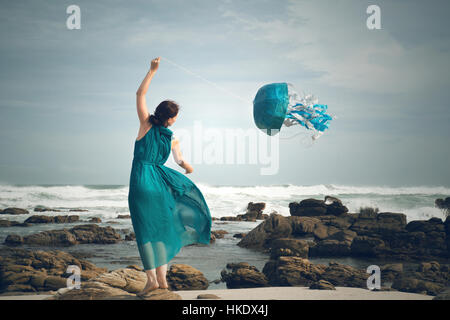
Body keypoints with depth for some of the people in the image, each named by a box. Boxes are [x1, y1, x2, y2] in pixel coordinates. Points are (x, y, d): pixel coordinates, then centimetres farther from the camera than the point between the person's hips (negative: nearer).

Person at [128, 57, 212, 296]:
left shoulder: (147, 124, 1)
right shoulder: (173, 139, 5)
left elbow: (140, 94, 4)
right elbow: (181, 161, 14)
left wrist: (152, 70, 9)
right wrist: (188, 167, 35)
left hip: (142, 179, -2)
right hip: (160, 180, 3)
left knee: (146, 229, -3)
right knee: (161, 229, 11)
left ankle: (152, 279, -8)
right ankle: (162, 278, 12)